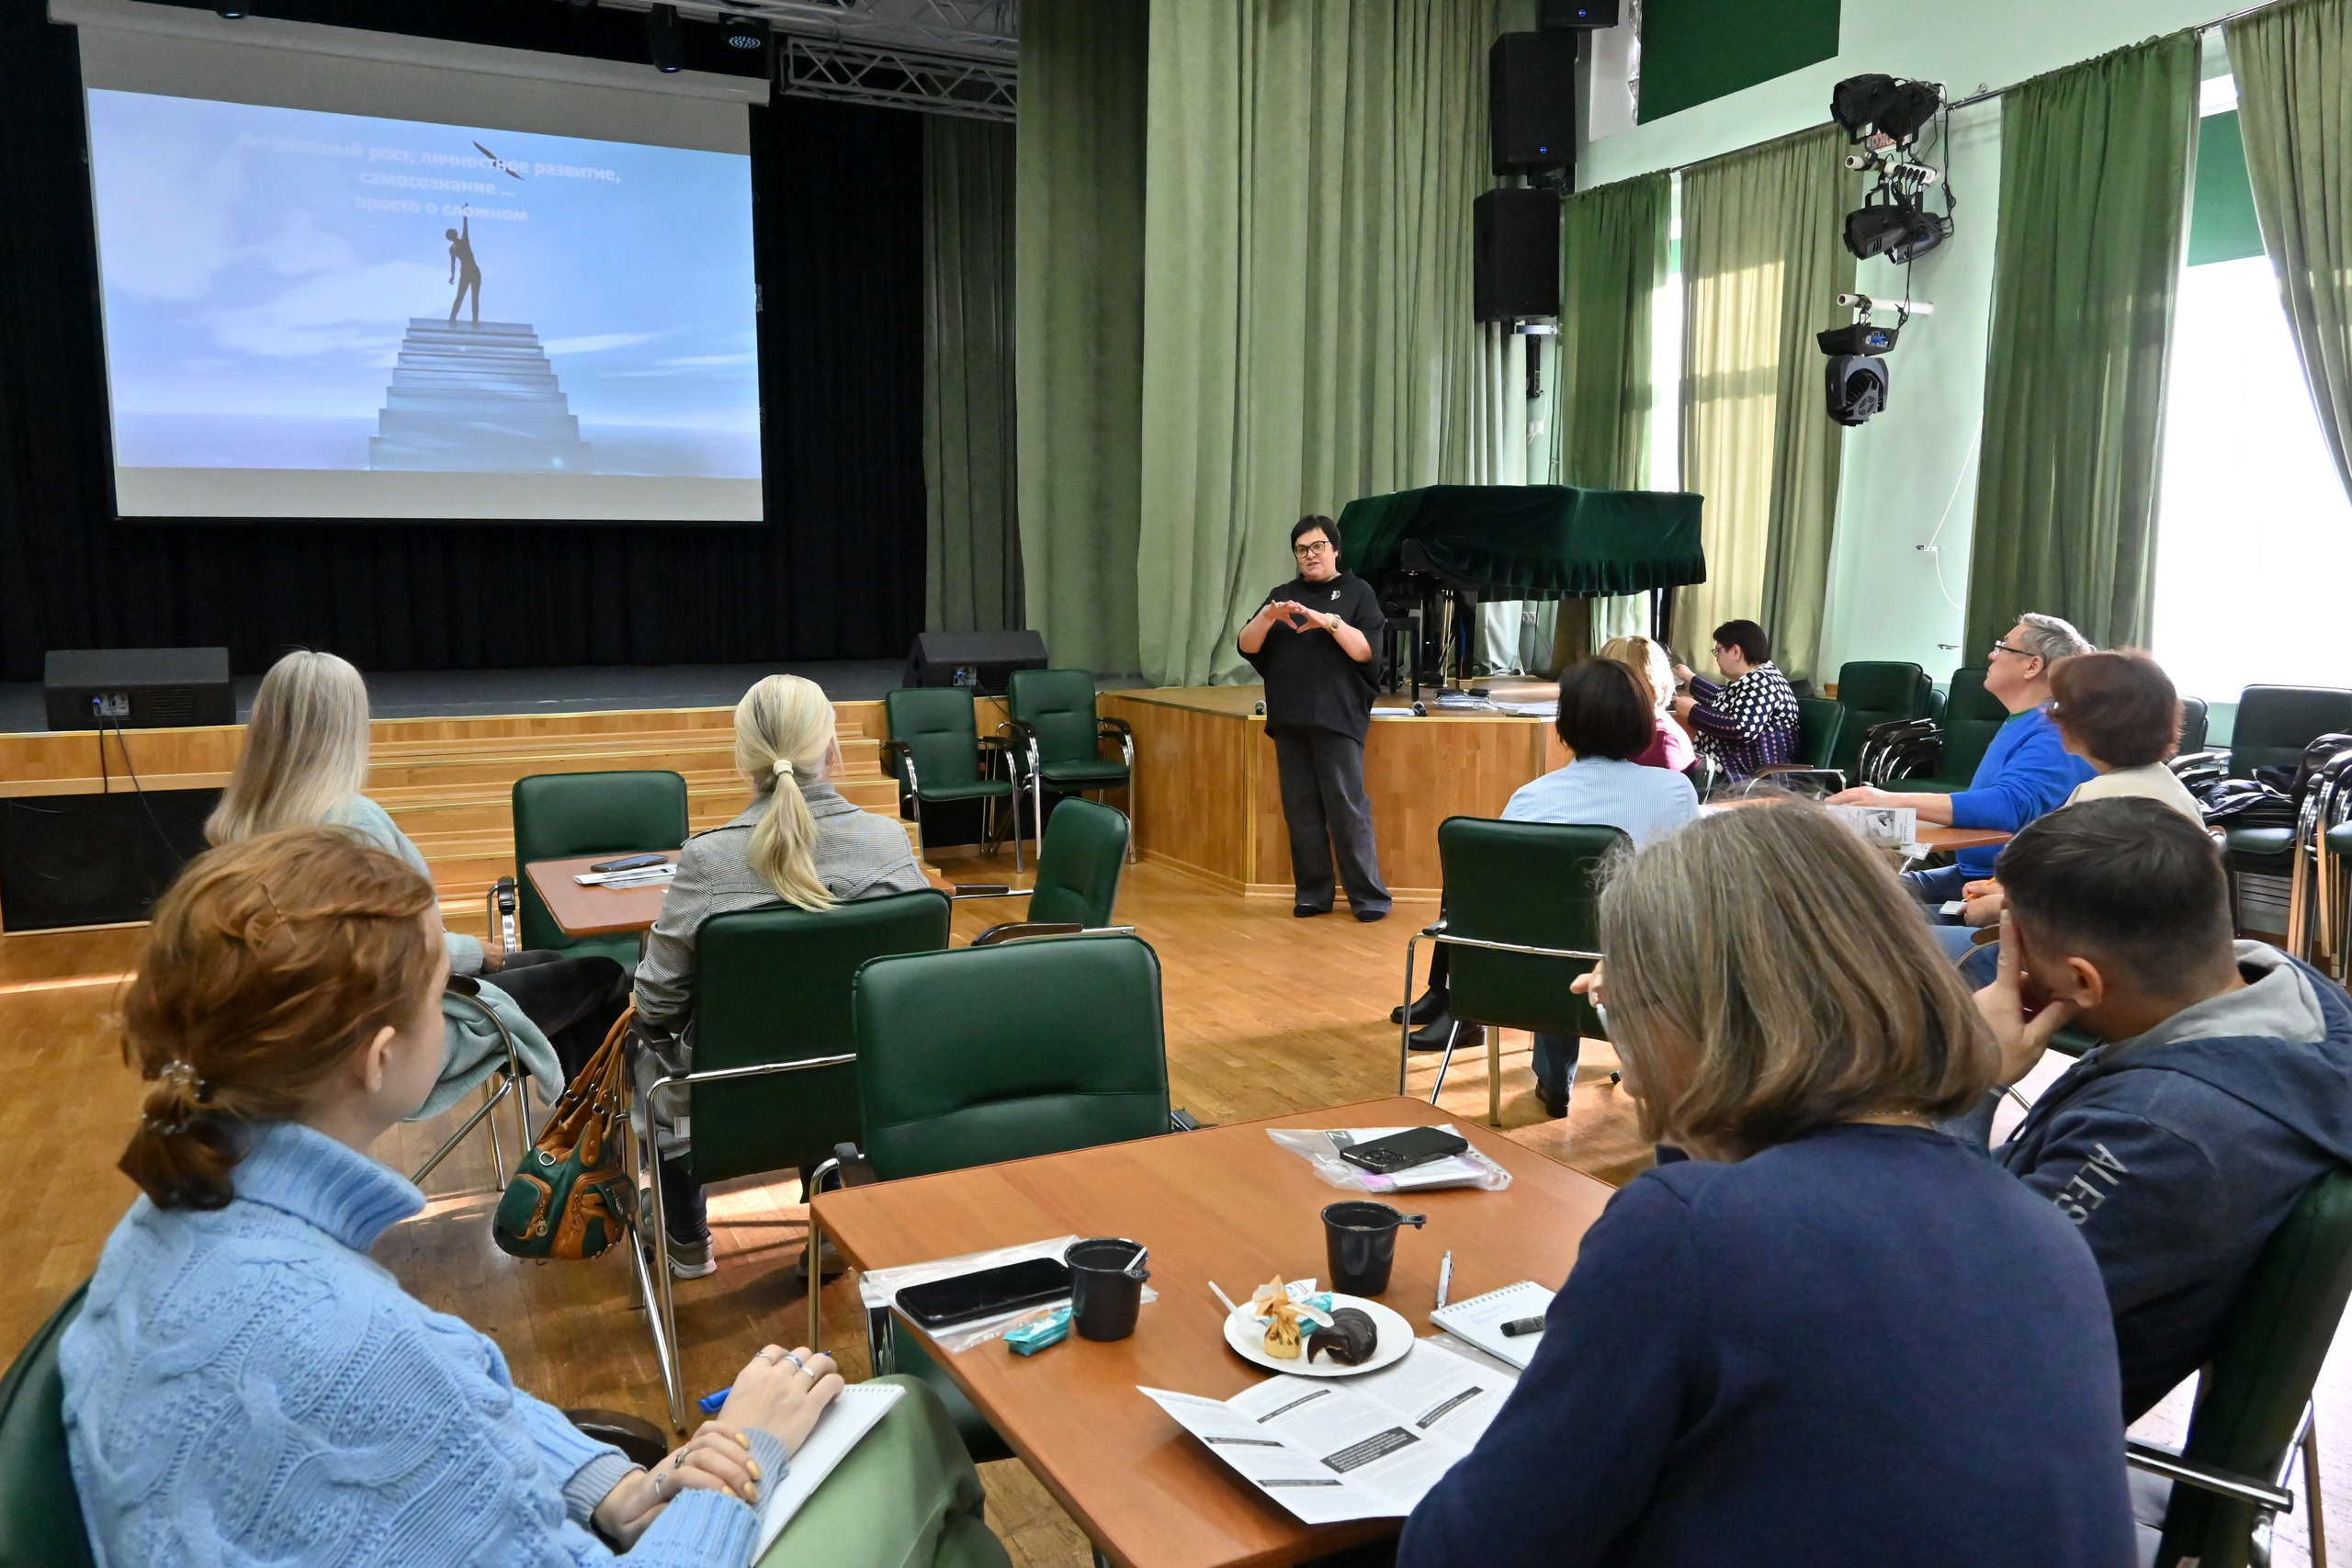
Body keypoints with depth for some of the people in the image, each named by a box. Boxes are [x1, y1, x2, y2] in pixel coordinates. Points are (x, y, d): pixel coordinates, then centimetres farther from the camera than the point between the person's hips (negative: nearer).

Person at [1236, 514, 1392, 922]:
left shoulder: (1356, 591, 6)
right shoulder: (1283, 594, 17)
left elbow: (1365, 651, -6)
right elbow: (1247, 646, 6)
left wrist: (1329, 622, -19)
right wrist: (1267, 616, -13)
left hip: (1337, 717, -4)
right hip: (1289, 719, 4)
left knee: (1347, 807, -8)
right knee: (1300, 809, 4)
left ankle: (1370, 896, -2)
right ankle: (1312, 894, 11)